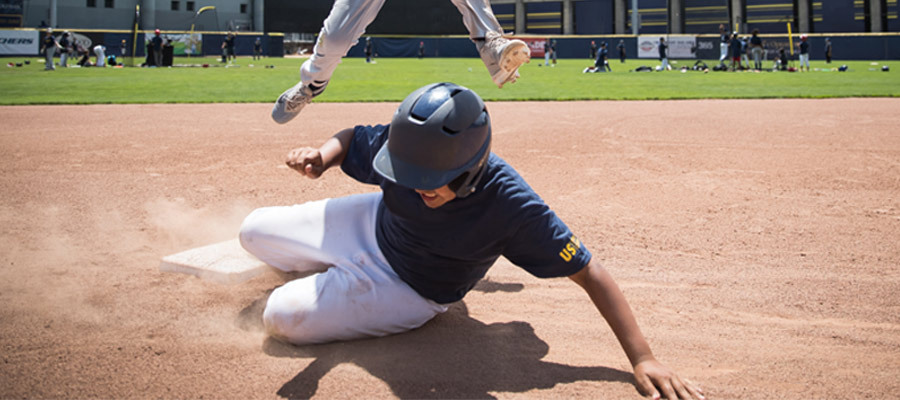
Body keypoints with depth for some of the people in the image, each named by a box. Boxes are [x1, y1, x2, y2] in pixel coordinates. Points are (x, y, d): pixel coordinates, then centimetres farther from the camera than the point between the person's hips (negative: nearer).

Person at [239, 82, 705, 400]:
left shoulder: (510, 207, -39)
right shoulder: (401, 142, -29)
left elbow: (589, 272, -34)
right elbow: (353, 139, -7)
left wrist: (642, 359, -39)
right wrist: (322, 155, -32)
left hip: (411, 292, -4)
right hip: (373, 222, 4)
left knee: (282, 316, -12)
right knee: (255, 231, 12)